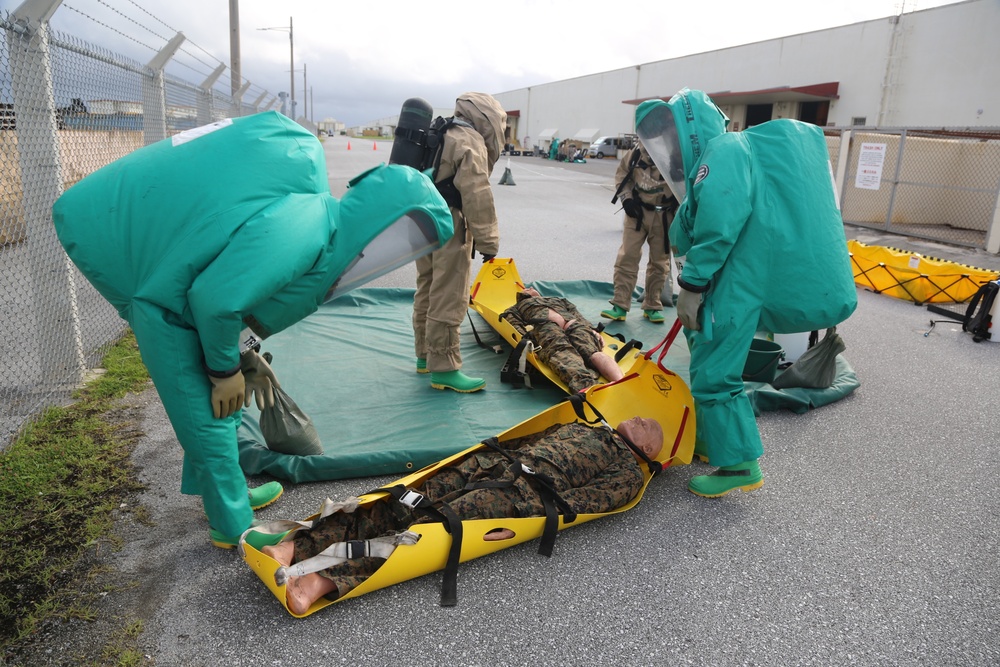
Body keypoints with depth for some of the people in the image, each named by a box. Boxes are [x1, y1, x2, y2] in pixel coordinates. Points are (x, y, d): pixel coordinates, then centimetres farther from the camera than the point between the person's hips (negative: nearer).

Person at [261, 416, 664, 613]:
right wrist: (492, 451, 5)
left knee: (439, 526, -23)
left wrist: (529, 520, 0)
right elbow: (521, 439, 18)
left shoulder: (628, 472, 23)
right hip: (495, 464, 2)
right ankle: (293, 547, -29)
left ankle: (326, 580, -37)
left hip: (526, 494, -2)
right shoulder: (580, 427, 30)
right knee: (407, 505, -17)